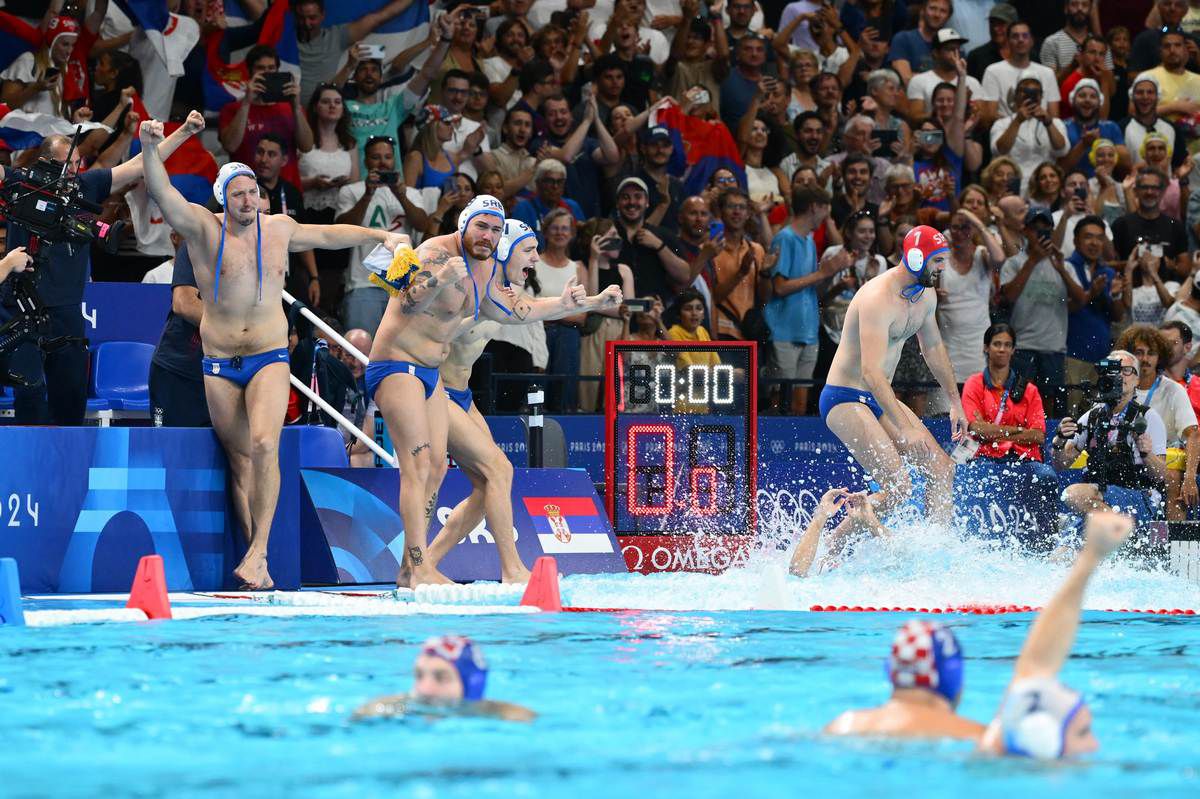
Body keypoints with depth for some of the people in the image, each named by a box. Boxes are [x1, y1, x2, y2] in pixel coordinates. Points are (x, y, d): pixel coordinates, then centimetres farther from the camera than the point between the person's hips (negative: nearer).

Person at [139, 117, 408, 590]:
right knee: (240, 461, 2)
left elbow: (327, 235, 25)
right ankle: (257, 566, 4)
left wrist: (379, 236, 29)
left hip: (269, 359, 0)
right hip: (220, 364, 0)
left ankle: (258, 550, -22)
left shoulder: (278, 229, 6)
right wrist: (151, 148, -35)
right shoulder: (204, 230, -3)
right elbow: (162, 193, -18)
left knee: (264, 446, -21)